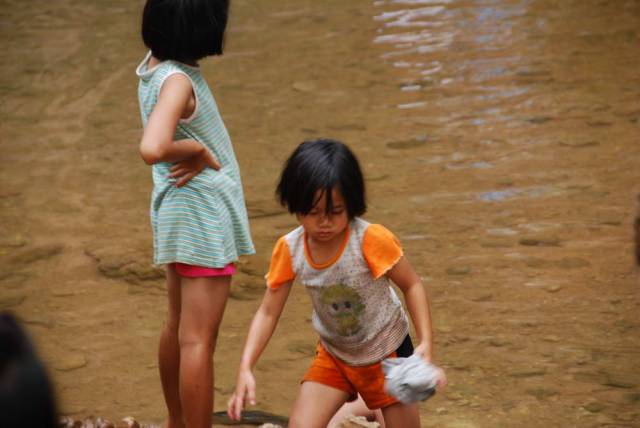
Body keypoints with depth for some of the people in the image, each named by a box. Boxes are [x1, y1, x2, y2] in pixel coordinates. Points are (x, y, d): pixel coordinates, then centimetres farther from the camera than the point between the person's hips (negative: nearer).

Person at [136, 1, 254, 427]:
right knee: (198, 340, -5)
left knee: (179, 328, 21)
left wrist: (197, 155, -8)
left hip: (180, 209, 10)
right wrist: (198, 149, -22)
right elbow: (152, 150, -39)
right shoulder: (177, 80, -24)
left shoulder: (156, 62, 2)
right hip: (201, 213, -10)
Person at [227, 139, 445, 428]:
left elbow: (411, 286, -15)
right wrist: (245, 369, -21)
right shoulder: (289, 250, -16)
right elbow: (267, 313, -10)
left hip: (387, 355, -3)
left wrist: (426, 344, -24)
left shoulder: (371, 239, -27)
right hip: (334, 355, 3)